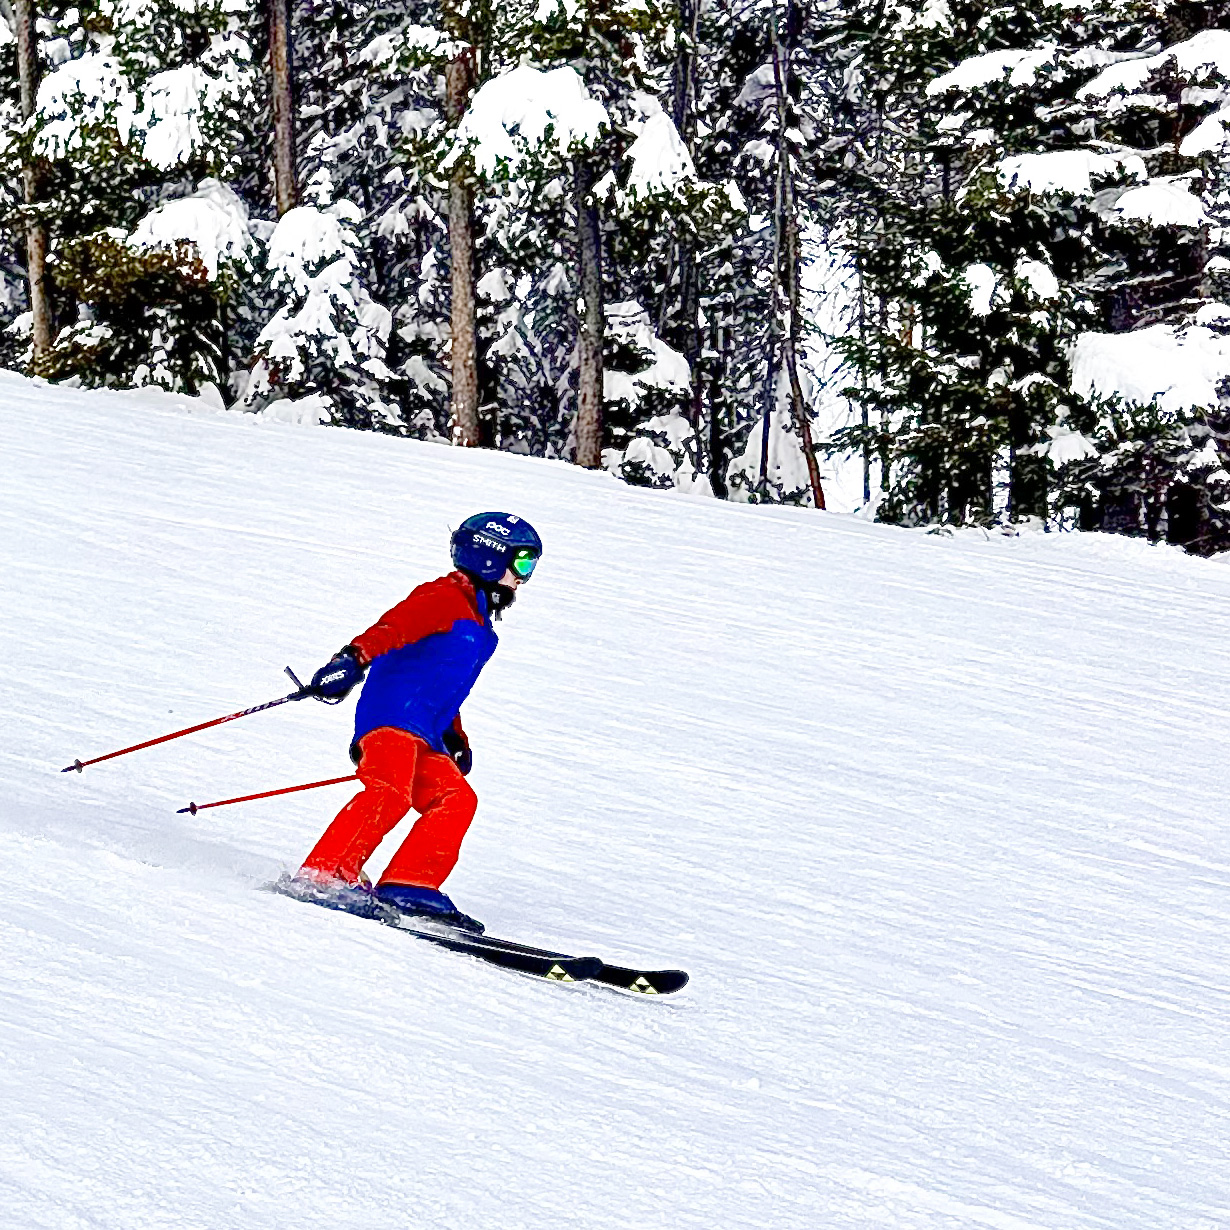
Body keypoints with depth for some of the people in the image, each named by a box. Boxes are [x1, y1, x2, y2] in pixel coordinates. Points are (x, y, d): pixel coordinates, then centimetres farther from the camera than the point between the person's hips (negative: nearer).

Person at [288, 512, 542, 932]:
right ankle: (324, 876, -33)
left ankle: (408, 886, -18)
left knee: (456, 798, -8)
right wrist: (354, 658, -35)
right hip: (392, 716, -9)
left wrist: (455, 739, 34)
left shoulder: (479, 625, 30)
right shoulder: (446, 598, 0)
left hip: (424, 738, 9)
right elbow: (393, 627, -18)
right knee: (389, 794, -29)